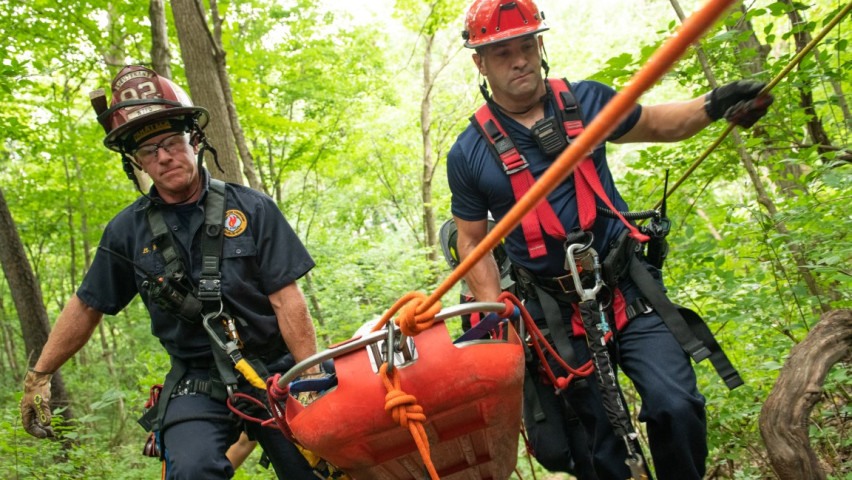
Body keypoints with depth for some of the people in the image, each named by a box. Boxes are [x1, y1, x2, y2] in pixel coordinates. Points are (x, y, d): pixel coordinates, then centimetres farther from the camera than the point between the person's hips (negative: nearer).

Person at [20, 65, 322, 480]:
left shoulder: (251, 209, -3)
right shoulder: (127, 231, 3)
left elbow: (287, 300, -7)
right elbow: (87, 307, 13)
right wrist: (38, 377, 15)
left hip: (274, 374, 0)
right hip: (197, 385, 0)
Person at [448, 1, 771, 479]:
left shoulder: (585, 100, 3)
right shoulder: (470, 153, -2)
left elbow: (654, 123, 17)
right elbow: (472, 242, 5)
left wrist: (711, 105, -3)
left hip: (630, 289, 1)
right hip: (557, 312, -1)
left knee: (675, 405, -15)